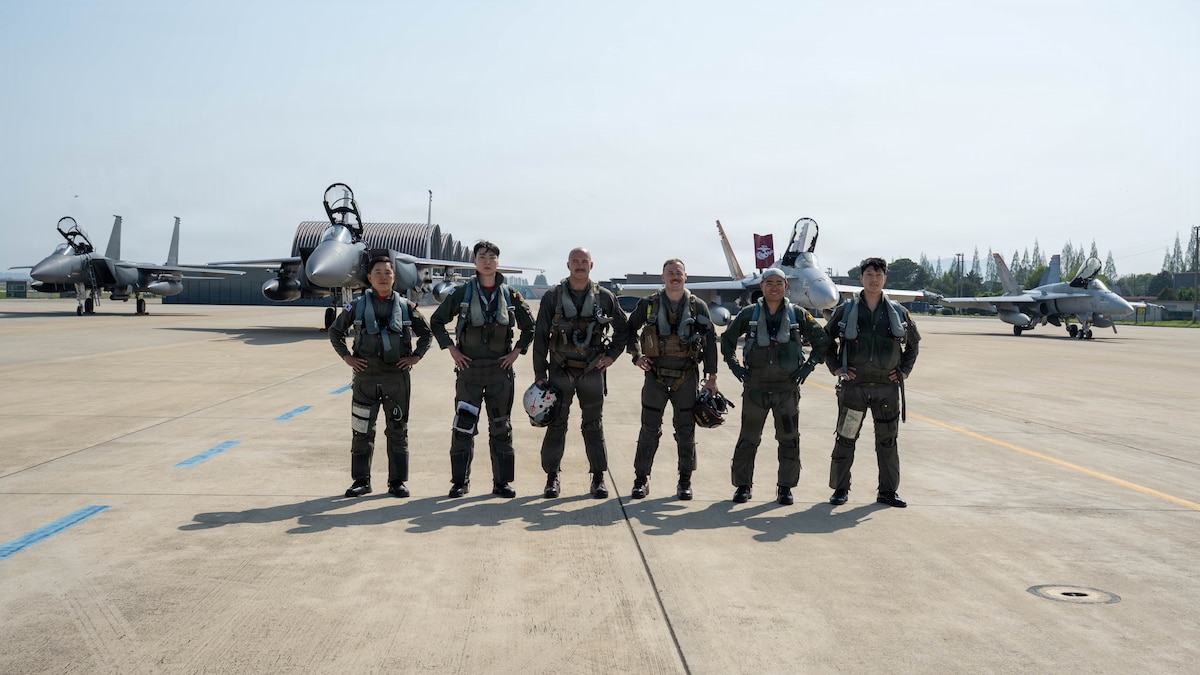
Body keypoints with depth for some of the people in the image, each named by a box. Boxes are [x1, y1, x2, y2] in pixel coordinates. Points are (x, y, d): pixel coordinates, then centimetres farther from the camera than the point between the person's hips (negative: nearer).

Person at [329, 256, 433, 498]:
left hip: (398, 377, 0)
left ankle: (397, 481, 14)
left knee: (397, 431, 5)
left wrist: (416, 356, 3)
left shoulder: (405, 306, 4)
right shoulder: (358, 305, 3)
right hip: (366, 377, 0)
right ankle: (361, 481, 16)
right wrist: (347, 357, 3)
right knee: (361, 431, 5)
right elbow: (335, 331, 13)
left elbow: (426, 333, 15)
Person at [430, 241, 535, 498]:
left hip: (501, 369, 1)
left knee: (501, 428, 7)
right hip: (469, 368, -1)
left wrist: (516, 352, 3)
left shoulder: (510, 295, 4)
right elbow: (436, 321, 8)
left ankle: (502, 482, 16)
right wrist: (451, 349, 0)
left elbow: (529, 327, 14)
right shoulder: (463, 293, 0)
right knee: (463, 426, 0)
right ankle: (460, 481, 11)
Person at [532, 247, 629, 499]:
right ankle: (552, 478, 13)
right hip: (560, 371, 0)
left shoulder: (605, 297, 2)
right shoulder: (552, 297, -1)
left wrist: (612, 354, 2)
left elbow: (622, 328, 14)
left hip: (592, 371, 1)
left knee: (594, 426, 7)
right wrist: (540, 374, -4)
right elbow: (540, 337, 0)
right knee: (556, 425, 3)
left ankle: (598, 478, 15)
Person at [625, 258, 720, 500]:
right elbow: (630, 329, 13)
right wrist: (637, 355, -2)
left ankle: (685, 481, 16)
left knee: (686, 431, 6)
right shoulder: (648, 305, 0)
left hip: (687, 378, 1)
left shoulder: (698, 307, 1)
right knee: (649, 430, 4)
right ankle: (641, 478, 13)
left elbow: (710, 342, 4)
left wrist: (711, 377, 2)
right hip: (655, 376, 0)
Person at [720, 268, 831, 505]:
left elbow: (822, 341, 10)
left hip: (787, 388, 0)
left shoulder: (798, 314, 2)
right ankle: (743, 485, 15)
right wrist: (734, 366, 3)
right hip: (754, 387, 0)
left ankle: (785, 487, 16)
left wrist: (808, 366, 1)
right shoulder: (748, 314, 2)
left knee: (789, 440, 5)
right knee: (748, 439, 5)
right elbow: (727, 339, 14)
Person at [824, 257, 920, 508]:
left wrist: (904, 370, 9)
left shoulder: (898, 313, 5)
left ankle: (888, 491, 19)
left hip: (888, 387, 2)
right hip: (854, 385, -2)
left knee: (888, 441, 9)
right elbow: (826, 339, 11)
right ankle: (840, 489, 14)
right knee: (845, 440, 3)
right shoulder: (845, 311, 0)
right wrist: (836, 368, 2)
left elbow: (913, 342, 19)